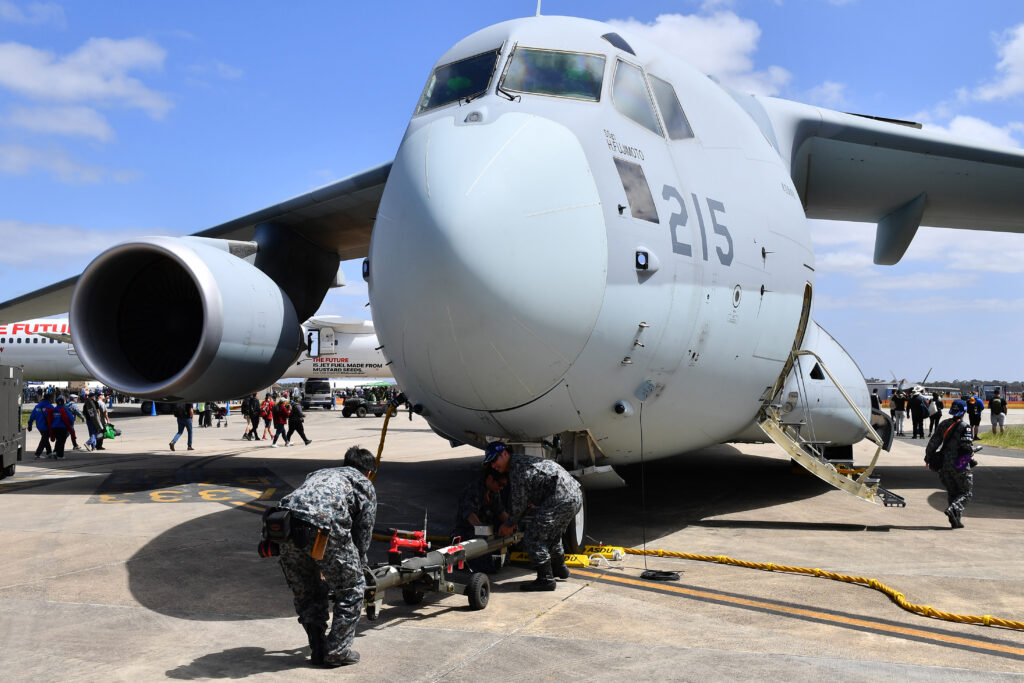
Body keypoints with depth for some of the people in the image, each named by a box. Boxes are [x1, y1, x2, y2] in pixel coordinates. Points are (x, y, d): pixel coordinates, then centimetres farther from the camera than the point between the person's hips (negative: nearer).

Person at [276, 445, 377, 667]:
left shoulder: (319, 474, 39)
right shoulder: (365, 485, 24)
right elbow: (362, 535, 21)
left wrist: (320, 568, 48)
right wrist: (355, 569, 35)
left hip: (288, 526, 5)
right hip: (325, 529, -5)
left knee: (305, 593, 24)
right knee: (351, 589, 17)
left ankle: (318, 651, 31)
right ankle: (337, 650, 20)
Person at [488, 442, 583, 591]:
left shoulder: (517, 467, -11)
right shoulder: (520, 461, 22)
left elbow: (519, 502, -7)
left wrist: (510, 525, 7)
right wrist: (509, 523, 28)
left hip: (561, 499, -11)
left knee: (533, 538, -6)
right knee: (552, 535, 31)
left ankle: (546, 579, 0)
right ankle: (559, 569, 50)